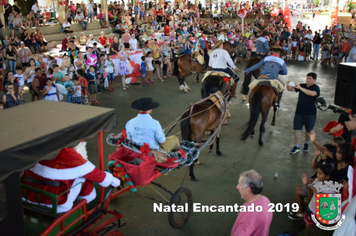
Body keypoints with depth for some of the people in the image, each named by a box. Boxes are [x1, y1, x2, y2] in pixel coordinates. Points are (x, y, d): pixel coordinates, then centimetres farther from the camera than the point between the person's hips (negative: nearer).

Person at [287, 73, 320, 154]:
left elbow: (312, 93, -31)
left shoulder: (316, 88, -8)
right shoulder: (302, 86, 6)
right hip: (299, 112, 3)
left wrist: (300, 88, -37)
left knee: (308, 130, 10)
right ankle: (297, 146, 6)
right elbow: (290, 89, 1)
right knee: (297, 129, -1)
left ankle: (306, 144, 33)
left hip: (310, 114, -3)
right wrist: (288, 86, -24)